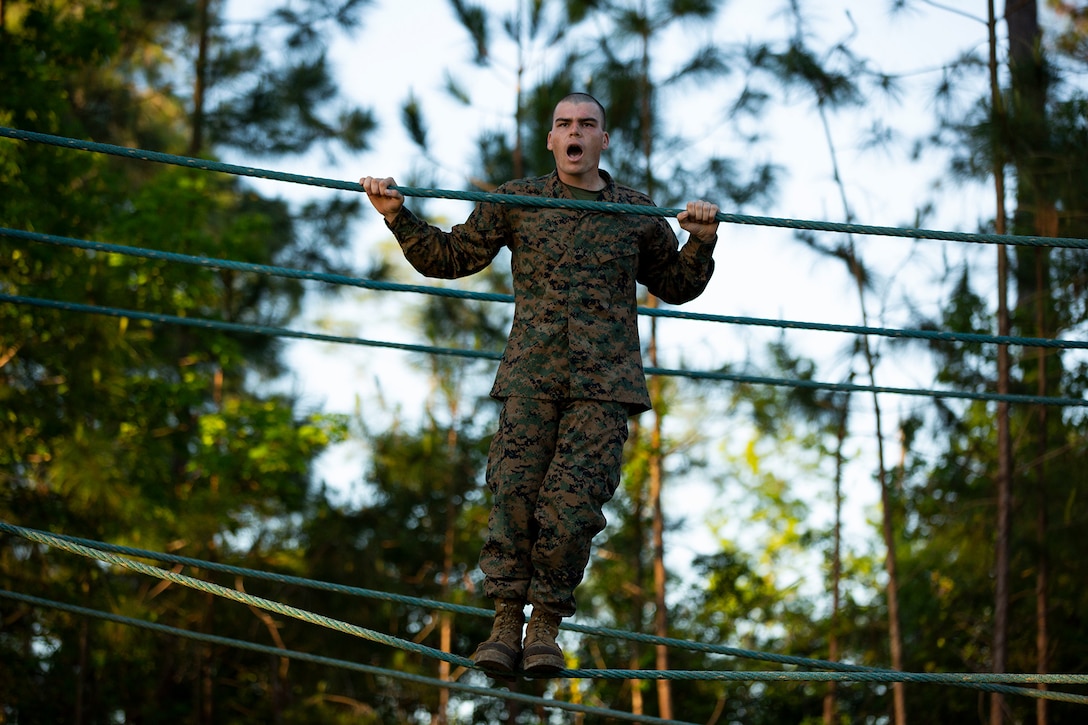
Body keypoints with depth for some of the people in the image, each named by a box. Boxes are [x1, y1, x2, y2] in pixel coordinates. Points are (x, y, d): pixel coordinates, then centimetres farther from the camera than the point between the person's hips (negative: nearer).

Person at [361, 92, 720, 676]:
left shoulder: (637, 214, 14)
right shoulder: (516, 202, 13)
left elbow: (679, 287, 24)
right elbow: (449, 258, 17)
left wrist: (701, 241, 5)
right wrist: (397, 216, 5)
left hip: (603, 384, 0)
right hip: (531, 377, 1)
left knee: (572, 503, -11)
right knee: (514, 495, -11)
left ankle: (545, 627, 0)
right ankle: (505, 624, -2)